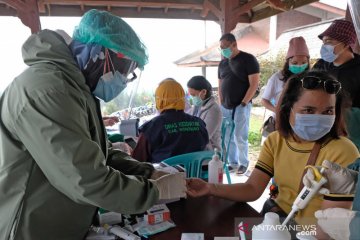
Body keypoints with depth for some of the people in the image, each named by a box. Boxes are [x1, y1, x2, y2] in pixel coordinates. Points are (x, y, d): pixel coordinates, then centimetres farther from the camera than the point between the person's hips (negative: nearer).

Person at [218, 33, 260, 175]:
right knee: (227, 137, 7)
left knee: (240, 137, -3)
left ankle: (244, 163, 17)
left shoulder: (248, 59, -5)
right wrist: (221, 104, 9)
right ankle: (232, 163, 21)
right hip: (225, 107, 5)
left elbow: (254, 84, -9)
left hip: (241, 106, -5)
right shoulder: (222, 63, 13)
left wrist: (243, 103, -13)